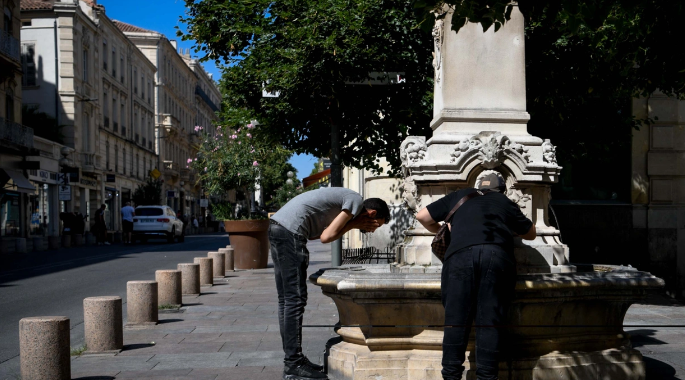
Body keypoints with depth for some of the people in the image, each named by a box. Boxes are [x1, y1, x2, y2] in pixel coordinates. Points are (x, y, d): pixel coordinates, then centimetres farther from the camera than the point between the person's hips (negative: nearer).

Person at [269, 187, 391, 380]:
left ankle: (292, 358, 18)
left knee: (286, 299, 12)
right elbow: (327, 236, -10)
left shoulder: (344, 198, 24)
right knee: (295, 299, -7)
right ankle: (294, 364, -3)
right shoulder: (357, 201, -3)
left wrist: (351, 224, 8)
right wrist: (352, 224, 5)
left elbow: (317, 233, 14)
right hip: (290, 231, -10)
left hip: (276, 226, 10)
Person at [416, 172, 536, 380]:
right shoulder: (506, 203, 27)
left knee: (456, 318, 0)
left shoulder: (459, 196, 27)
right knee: (490, 320, 1)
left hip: (461, 254, 0)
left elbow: (422, 216, 27)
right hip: (497, 256, 0)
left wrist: (441, 230, 44)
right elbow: (531, 233, 37)